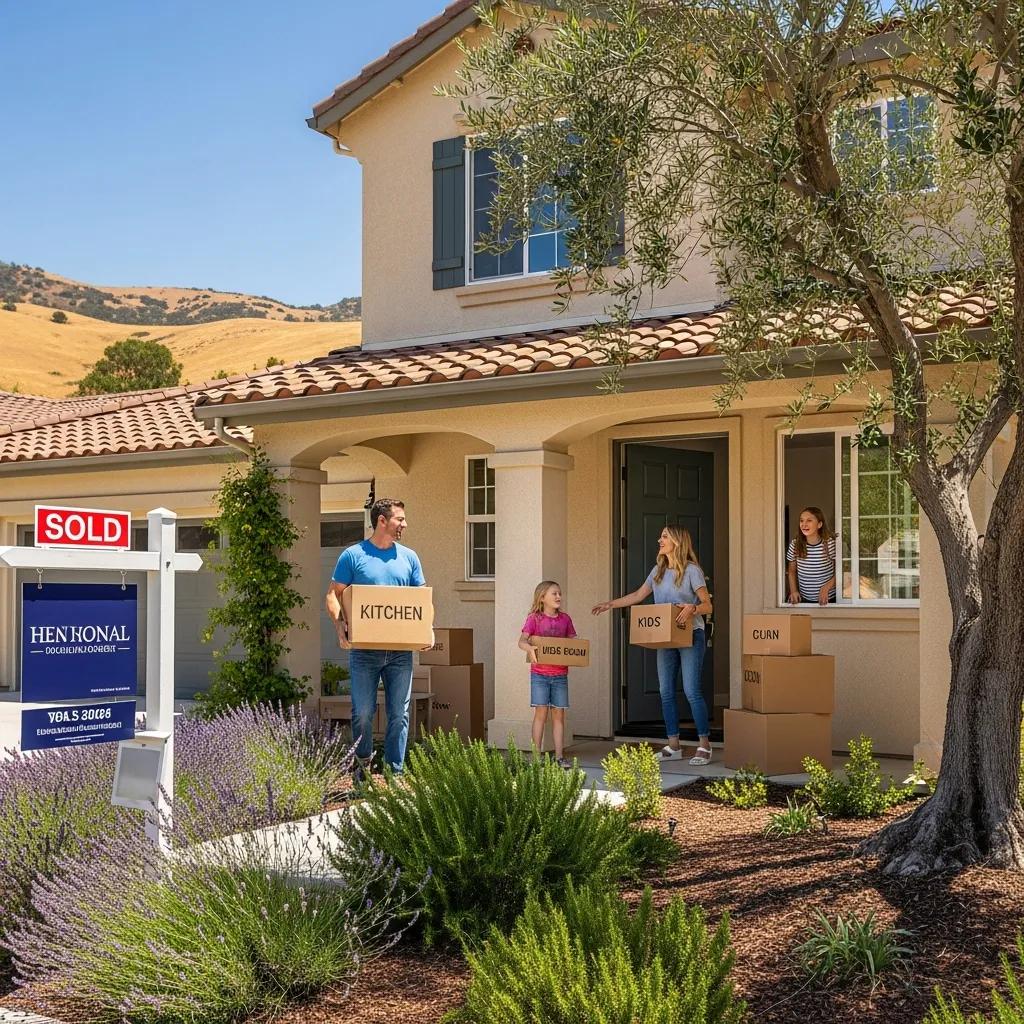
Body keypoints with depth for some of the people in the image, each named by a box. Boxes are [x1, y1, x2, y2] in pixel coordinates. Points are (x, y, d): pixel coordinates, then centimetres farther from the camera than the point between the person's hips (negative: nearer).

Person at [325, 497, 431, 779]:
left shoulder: (409, 557, 11)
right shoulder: (353, 556, 1)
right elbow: (333, 595, 1)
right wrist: (340, 625, -16)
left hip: (401, 649, 3)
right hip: (364, 648, -3)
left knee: (399, 714, 3)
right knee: (363, 713, 0)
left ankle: (395, 772, 11)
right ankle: (363, 763, 24)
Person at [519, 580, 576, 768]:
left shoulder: (565, 619, 9)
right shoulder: (534, 618, -3)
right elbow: (522, 640, -13)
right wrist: (529, 647, -34)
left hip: (560, 674, 4)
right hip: (540, 673, -3)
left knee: (559, 714, 5)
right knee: (541, 712, -5)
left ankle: (559, 756, 10)